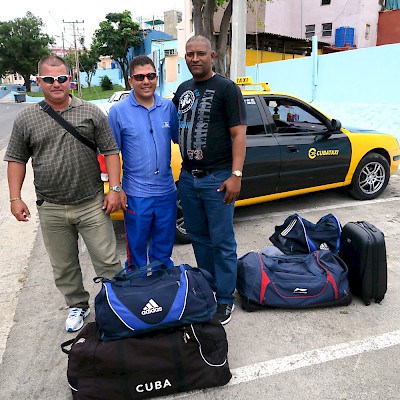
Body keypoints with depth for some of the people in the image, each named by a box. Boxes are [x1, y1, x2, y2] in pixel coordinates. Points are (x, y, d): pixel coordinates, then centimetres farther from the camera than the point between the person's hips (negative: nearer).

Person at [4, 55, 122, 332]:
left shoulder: (91, 113, 0)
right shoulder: (26, 119, 4)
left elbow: (111, 151, -1)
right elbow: (16, 159, 8)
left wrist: (115, 189, -8)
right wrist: (15, 198, 0)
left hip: (92, 205, -2)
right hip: (51, 210, 3)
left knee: (107, 261, 3)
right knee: (64, 267, 15)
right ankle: (78, 306, 36)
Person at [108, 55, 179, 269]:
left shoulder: (168, 107, 3)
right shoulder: (118, 111, -5)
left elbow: (180, 139, 12)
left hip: (166, 191, 3)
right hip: (135, 195, -3)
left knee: (164, 251, 18)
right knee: (136, 249, 11)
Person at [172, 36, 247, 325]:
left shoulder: (227, 88, -4)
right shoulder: (183, 89, 15)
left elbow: (238, 134, -10)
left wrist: (236, 175, -19)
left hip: (217, 178, -6)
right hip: (187, 177, 6)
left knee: (222, 242, 2)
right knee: (198, 237, 16)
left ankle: (225, 299, 16)